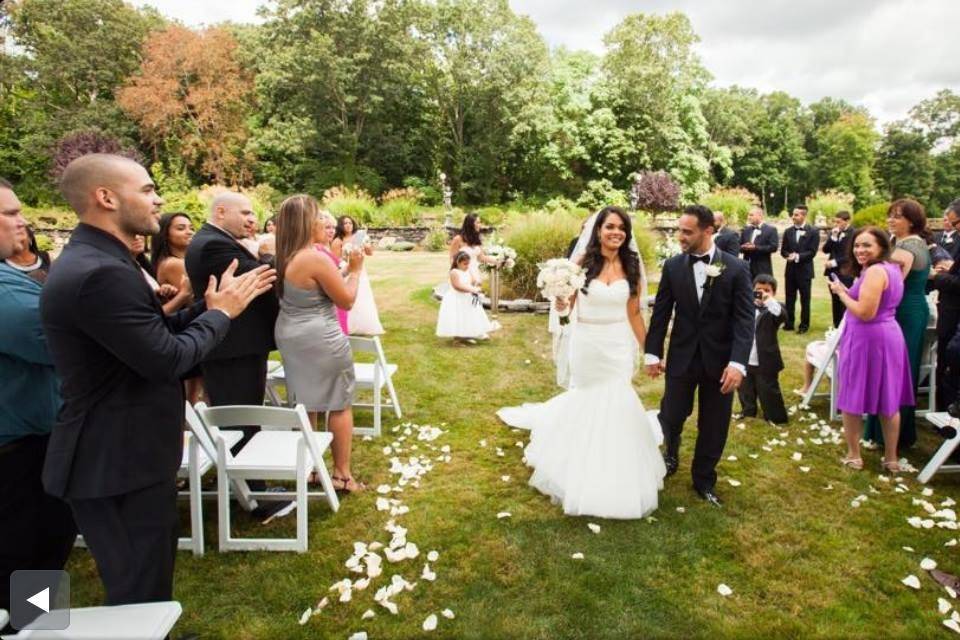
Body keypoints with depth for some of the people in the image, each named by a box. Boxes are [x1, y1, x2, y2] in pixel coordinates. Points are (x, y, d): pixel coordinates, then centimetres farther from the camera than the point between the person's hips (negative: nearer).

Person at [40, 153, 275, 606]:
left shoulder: (96, 262, 8)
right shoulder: (99, 273, -27)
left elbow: (160, 333, 11)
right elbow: (167, 359, -26)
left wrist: (212, 305, 4)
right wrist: (221, 312, -11)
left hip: (119, 455, 11)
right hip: (118, 464, -11)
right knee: (142, 595, 8)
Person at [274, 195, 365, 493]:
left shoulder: (284, 257, 4)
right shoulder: (316, 258, -22)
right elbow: (346, 300, -14)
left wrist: (346, 269, 14)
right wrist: (355, 270, -2)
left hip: (289, 335, 9)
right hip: (320, 339, -8)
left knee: (305, 405, 18)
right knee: (339, 405, 5)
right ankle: (342, 474, 12)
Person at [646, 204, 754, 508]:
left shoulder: (736, 269, -7)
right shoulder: (672, 266, -2)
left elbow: (744, 319, -10)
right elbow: (661, 313, 2)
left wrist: (738, 362, -19)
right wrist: (652, 353, -1)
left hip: (719, 359, -1)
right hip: (682, 356, 1)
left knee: (713, 425, 11)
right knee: (671, 415, 8)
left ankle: (704, 479, 32)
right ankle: (671, 452, 43)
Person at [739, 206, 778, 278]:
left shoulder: (771, 229, -1)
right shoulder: (746, 229, 14)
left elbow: (773, 247, -11)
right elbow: (739, 246, 13)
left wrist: (756, 247, -19)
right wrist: (744, 247, -11)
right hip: (747, 267, 5)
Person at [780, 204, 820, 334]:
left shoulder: (813, 232, -4)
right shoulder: (788, 231, 8)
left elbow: (812, 252, -10)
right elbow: (783, 250, 6)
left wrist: (798, 256, -20)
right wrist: (789, 255, -14)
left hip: (805, 270, -4)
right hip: (790, 270, 4)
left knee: (805, 299, 3)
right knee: (789, 298, 8)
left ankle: (804, 325, 11)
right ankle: (789, 323, 16)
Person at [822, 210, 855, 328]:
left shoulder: (854, 234, -10)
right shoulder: (833, 232, 10)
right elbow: (825, 250, 3)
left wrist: (835, 262, -14)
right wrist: (833, 237, -10)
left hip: (846, 273, -6)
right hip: (833, 272, 6)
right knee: (835, 302, 11)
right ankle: (837, 327, 18)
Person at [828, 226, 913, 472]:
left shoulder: (874, 271, -18)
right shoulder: (892, 268, 12)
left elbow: (865, 313, -23)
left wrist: (841, 292, -12)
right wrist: (849, 292, 12)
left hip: (867, 339, -9)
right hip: (888, 336, 9)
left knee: (851, 398, 4)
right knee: (888, 400, 14)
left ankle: (854, 456, 14)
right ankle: (891, 458, 23)